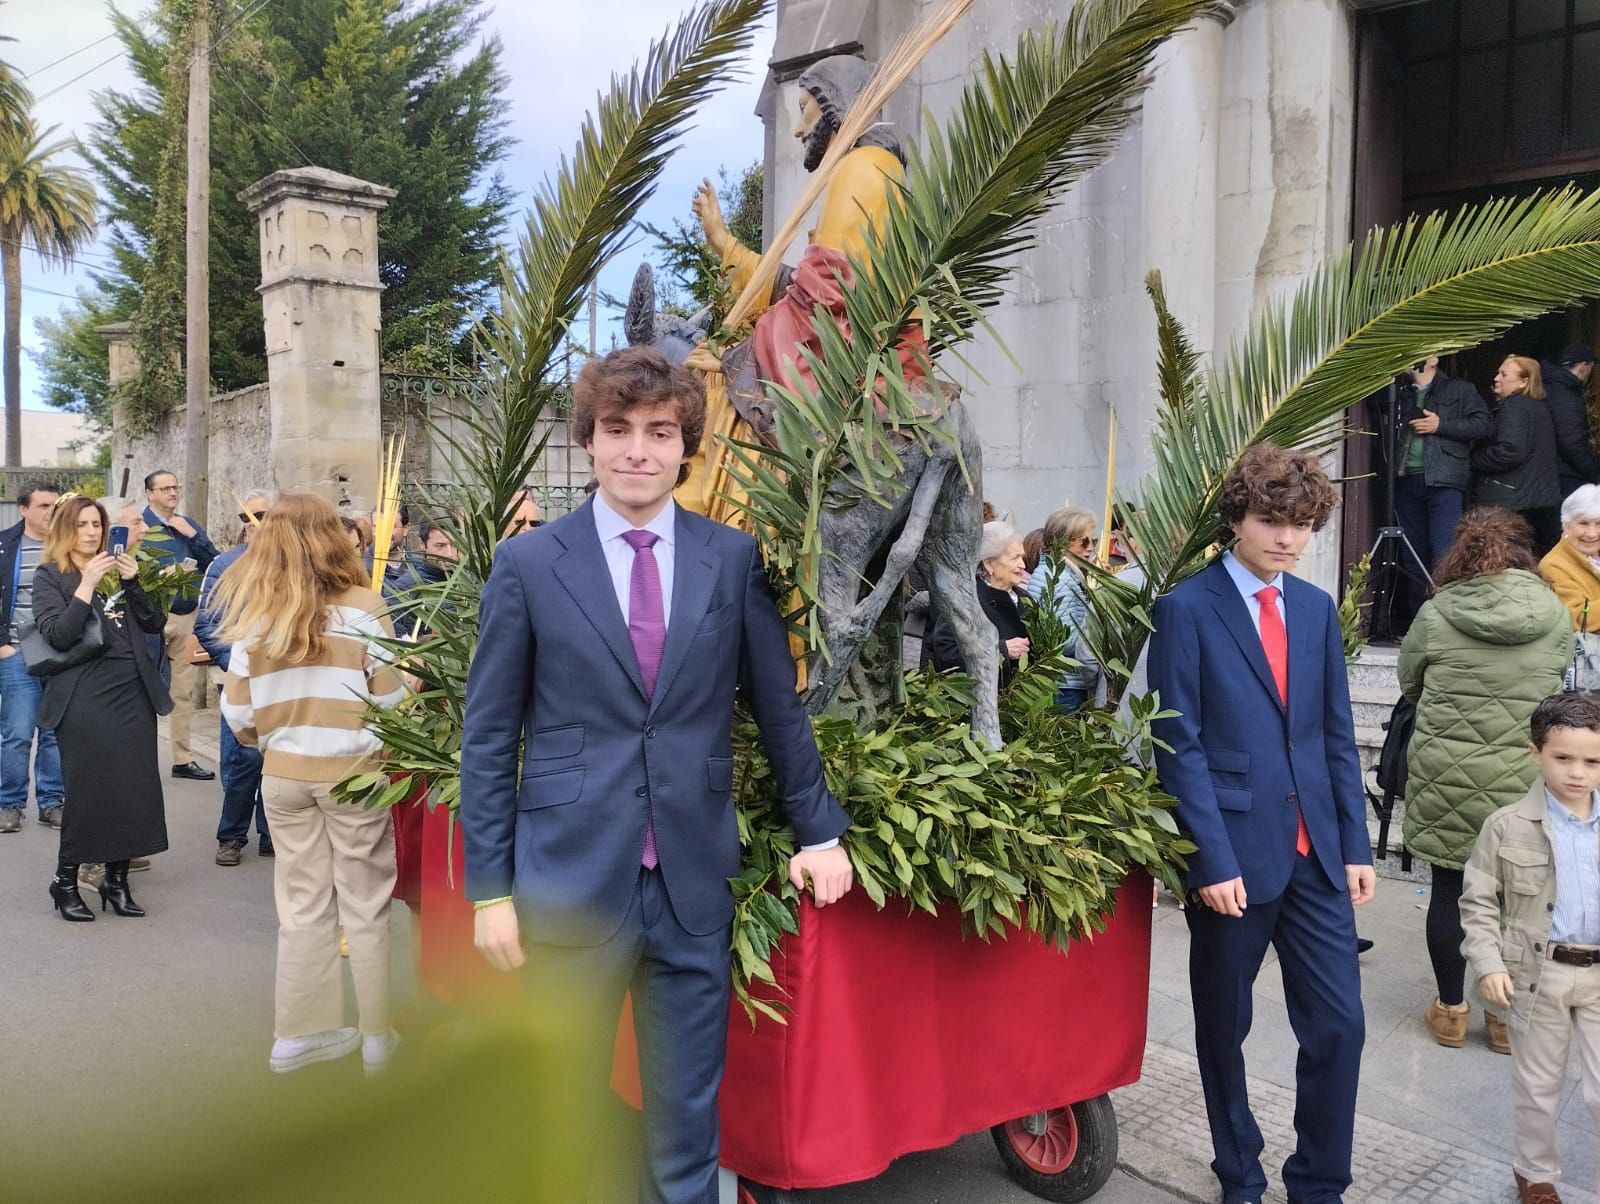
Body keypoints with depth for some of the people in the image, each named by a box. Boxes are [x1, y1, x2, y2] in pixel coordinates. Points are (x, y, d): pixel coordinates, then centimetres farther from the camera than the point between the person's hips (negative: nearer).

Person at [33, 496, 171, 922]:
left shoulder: (117, 569, 16)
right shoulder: (50, 576, 2)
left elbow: (156, 624, 9)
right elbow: (58, 636, -12)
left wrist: (133, 581, -4)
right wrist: (87, 584, -15)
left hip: (134, 692, 5)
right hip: (84, 698, -4)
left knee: (135, 788, 3)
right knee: (88, 790, -3)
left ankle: (116, 879, 17)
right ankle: (65, 881, 15)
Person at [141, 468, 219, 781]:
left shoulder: (189, 525, 13)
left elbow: (215, 563, 5)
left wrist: (193, 534, -6)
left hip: (188, 615, 5)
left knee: (186, 691, 10)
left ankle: (183, 758, 18)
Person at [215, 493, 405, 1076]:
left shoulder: (253, 617, 0)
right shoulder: (361, 606, -10)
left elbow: (237, 712, 1)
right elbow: (393, 699, -9)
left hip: (283, 775, 3)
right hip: (353, 772, -3)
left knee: (303, 906, 15)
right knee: (365, 908, 8)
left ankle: (300, 1032, 25)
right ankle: (377, 1038, 18)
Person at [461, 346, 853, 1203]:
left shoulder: (734, 559, 1)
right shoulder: (527, 564, -2)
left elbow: (779, 704, 9)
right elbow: (488, 738, 1)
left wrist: (820, 829, 12)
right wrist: (490, 888, -1)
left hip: (694, 883, 1)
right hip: (570, 879, -1)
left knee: (687, 1127, 13)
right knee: (558, 1118, 14)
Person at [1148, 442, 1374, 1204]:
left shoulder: (1317, 608, 9)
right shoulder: (1186, 609, -8)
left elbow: (1338, 735, 12)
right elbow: (1179, 745, -11)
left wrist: (1355, 843, 7)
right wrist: (1212, 859, -15)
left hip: (1315, 852, 5)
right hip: (1233, 853, -4)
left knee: (1339, 1025, 6)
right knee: (1224, 1028, 12)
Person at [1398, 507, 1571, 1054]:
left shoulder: (1436, 613, -8)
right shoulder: (1555, 615, -3)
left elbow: (1409, 684, 5)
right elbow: (1560, 689, 9)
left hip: (1446, 777, -1)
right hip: (1521, 780, 1)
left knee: (1448, 890, 11)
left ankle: (1450, 1010, 23)